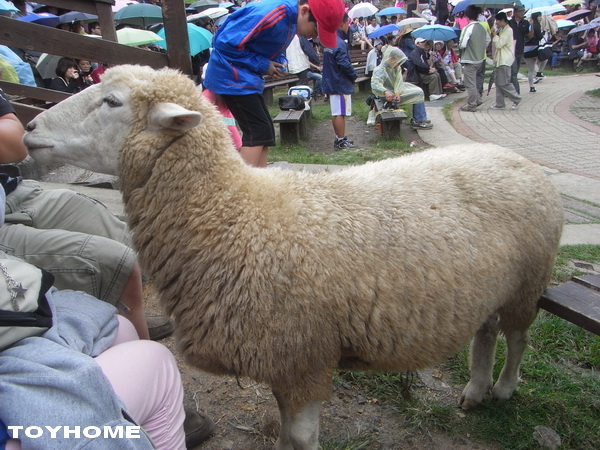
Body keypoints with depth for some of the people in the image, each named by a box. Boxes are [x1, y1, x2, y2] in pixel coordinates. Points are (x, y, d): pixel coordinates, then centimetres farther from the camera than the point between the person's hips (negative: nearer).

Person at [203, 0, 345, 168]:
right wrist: (262, 65, -17)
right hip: (232, 77, -9)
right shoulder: (271, 14, -25)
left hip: (247, 78, 9)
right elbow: (226, 42, -24)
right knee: (258, 132, -12)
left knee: (264, 132, 9)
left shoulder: (290, 16, 4)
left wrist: (279, 62, -2)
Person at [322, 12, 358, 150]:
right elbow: (344, 64, -24)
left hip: (331, 82, 10)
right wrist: (354, 75, -7)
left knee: (336, 113, 15)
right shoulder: (339, 43, -19)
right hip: (341, 83, -9)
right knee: (340, 113, -3)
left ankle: (339, 138, 24)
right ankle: (341, 141, 2)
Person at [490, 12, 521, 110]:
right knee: (498, 82, 9)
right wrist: (495, 34, 8)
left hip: (505, 60, -10)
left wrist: (495, 35, -8)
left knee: (503, 83, -10)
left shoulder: (508, 30, -13)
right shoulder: (502, 30, 17)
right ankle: (500, 104, 13)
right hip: (499, 60, 10)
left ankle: (516, 99, 4)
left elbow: (499, 44, -19)